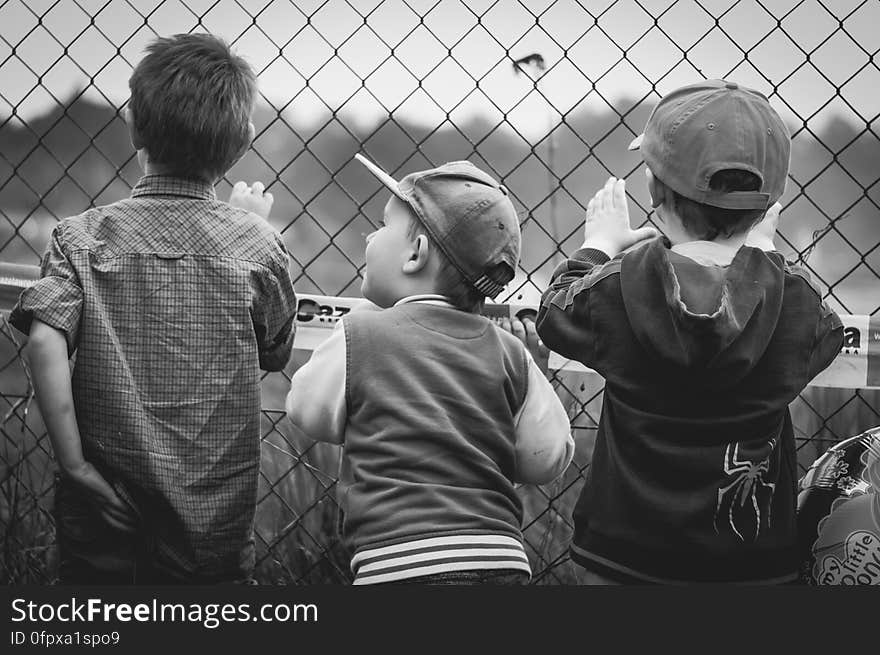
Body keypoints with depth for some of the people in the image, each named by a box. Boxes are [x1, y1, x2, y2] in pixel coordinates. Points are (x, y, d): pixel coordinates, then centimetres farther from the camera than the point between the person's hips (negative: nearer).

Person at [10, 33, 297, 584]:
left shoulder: (83, 237, -7)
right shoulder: (256, 244, -6)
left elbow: (45, 343, -21)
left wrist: (74, 461, -13)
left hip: (105, 511, 0)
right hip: (217, 517, 0)